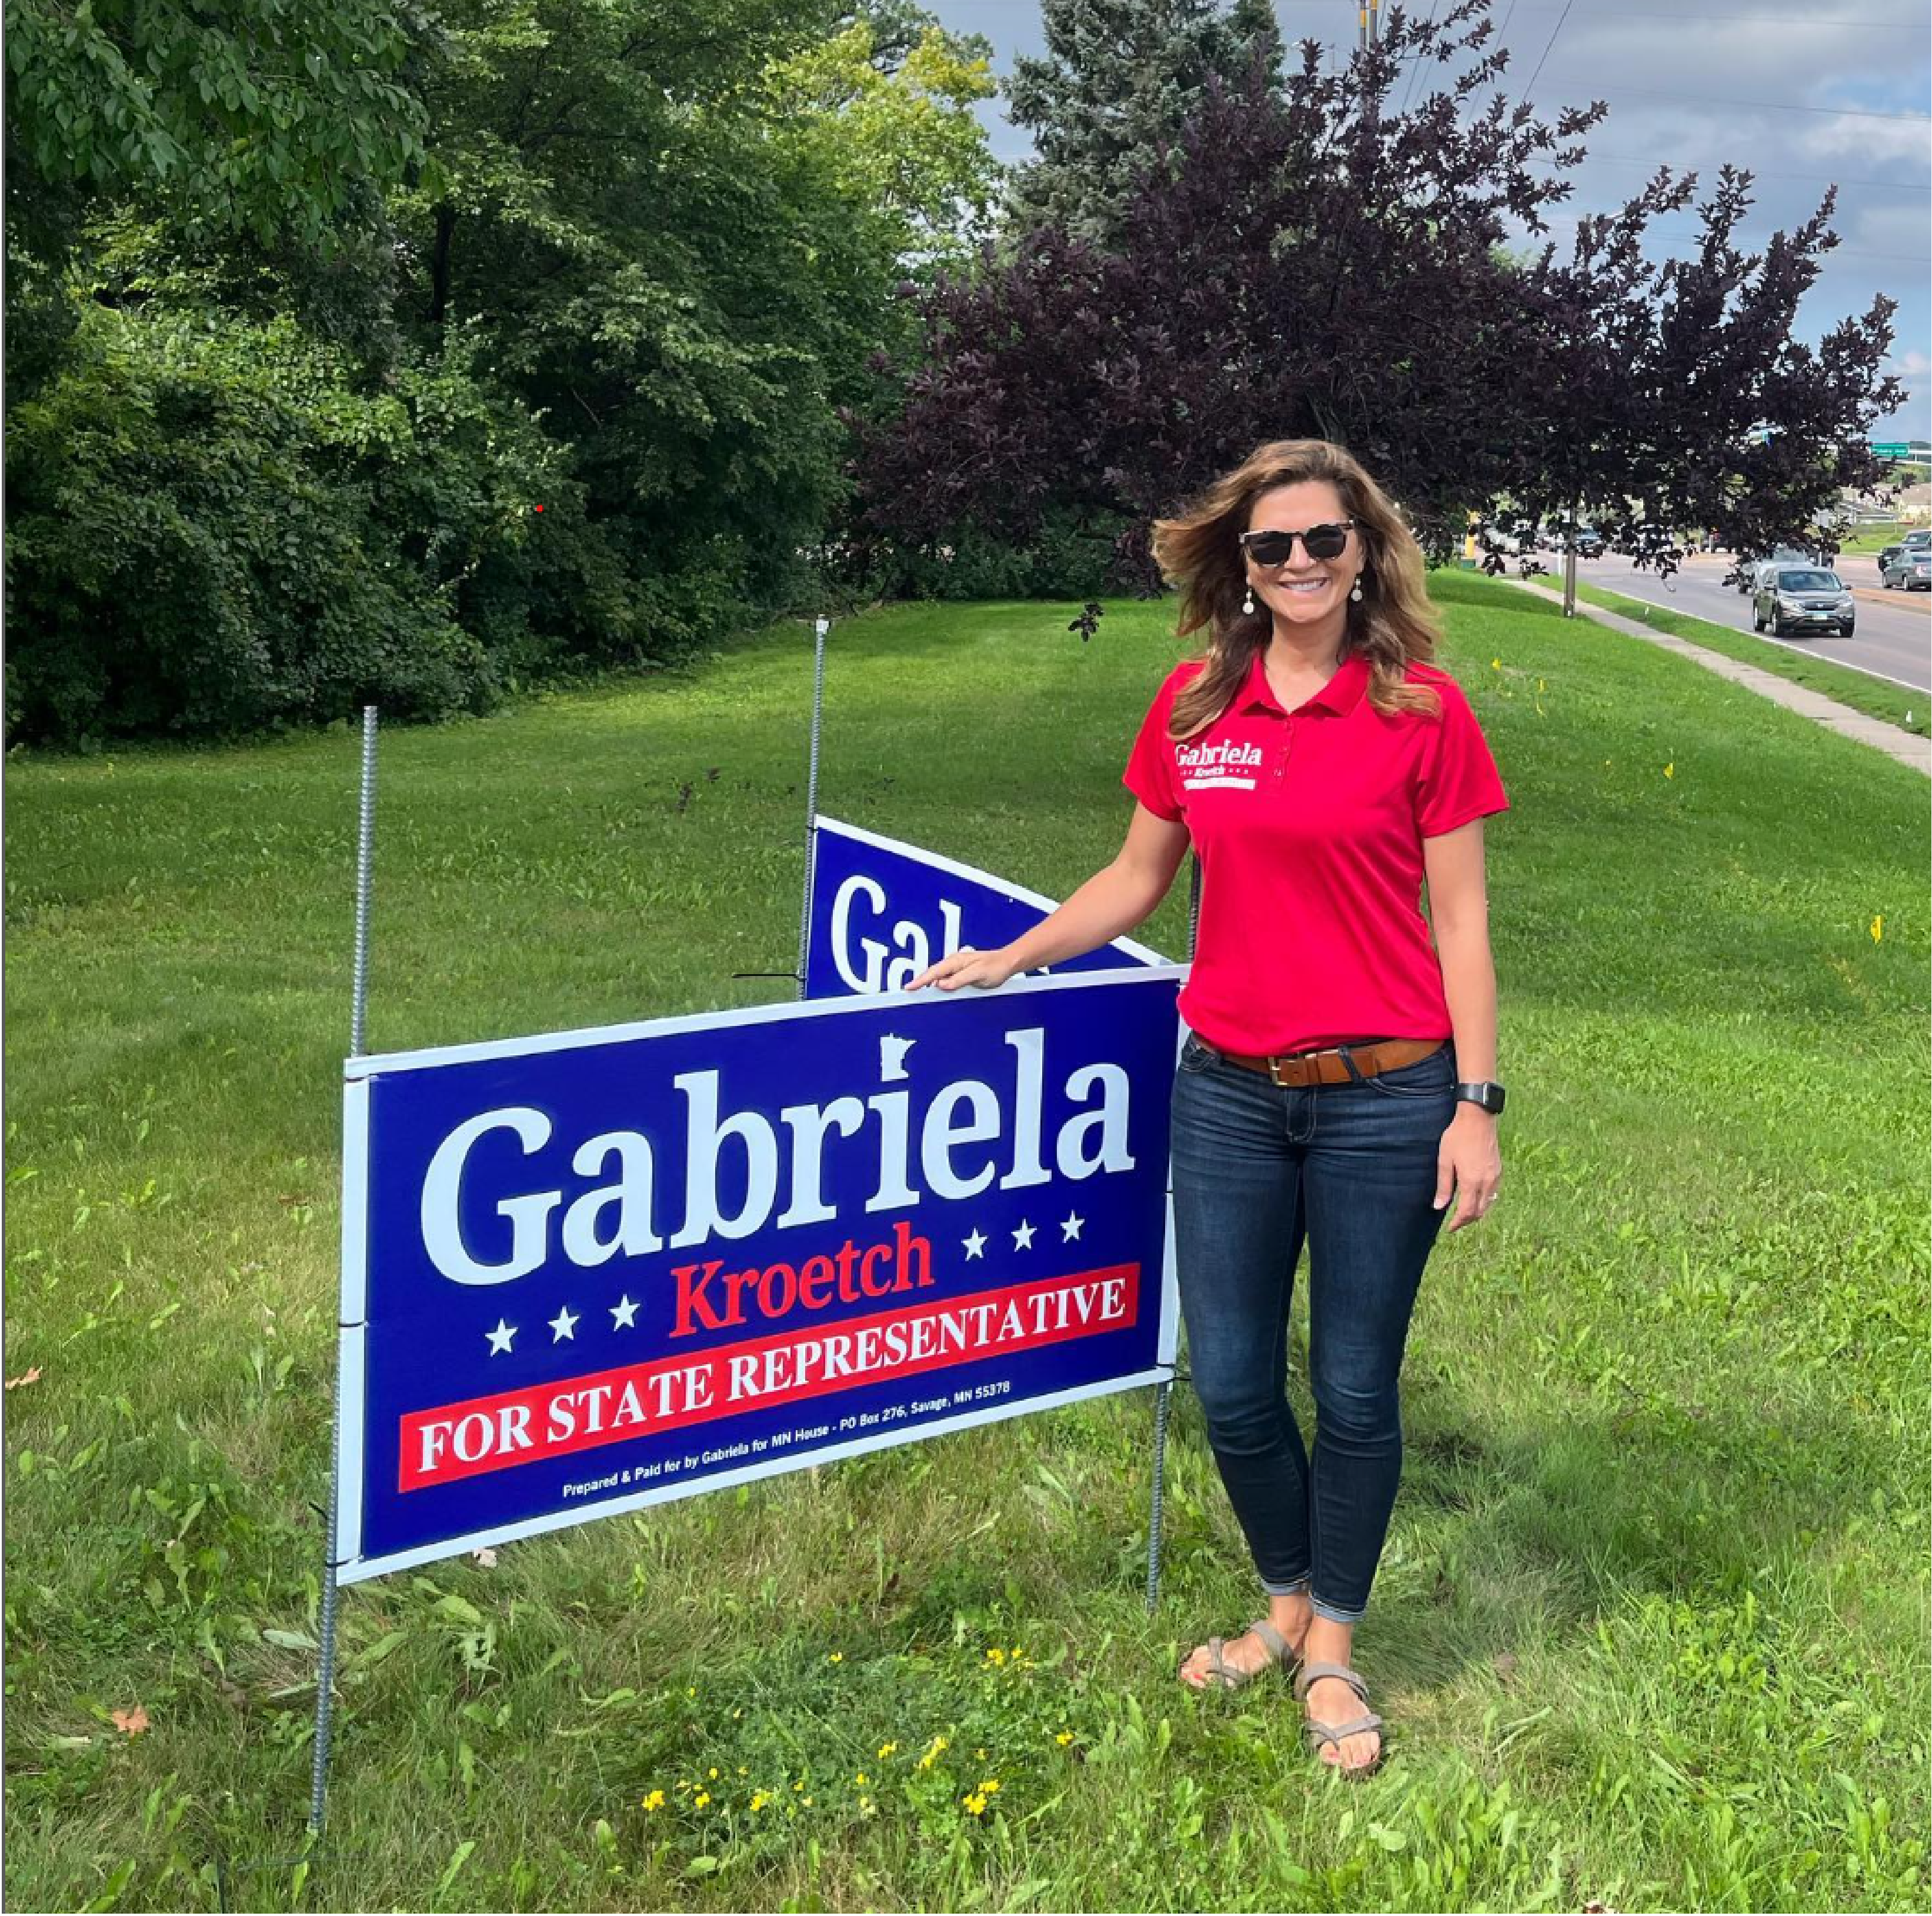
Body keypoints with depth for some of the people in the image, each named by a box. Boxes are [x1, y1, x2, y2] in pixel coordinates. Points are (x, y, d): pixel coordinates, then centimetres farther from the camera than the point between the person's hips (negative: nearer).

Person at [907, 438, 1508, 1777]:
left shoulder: (1423, 713, -6)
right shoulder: (1194, 708, 4)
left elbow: (1458, 922, -4)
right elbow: (1137, 880, 16)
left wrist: (1477, 1105, -7)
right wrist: (1011, 958, 11)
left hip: (1382, 1097, -3)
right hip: (1229, 1094, 3)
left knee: (1354, 1387, 8)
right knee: (1233, 1385, 10)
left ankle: (1334, 1647, 29)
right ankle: (1285, 1604, 35)